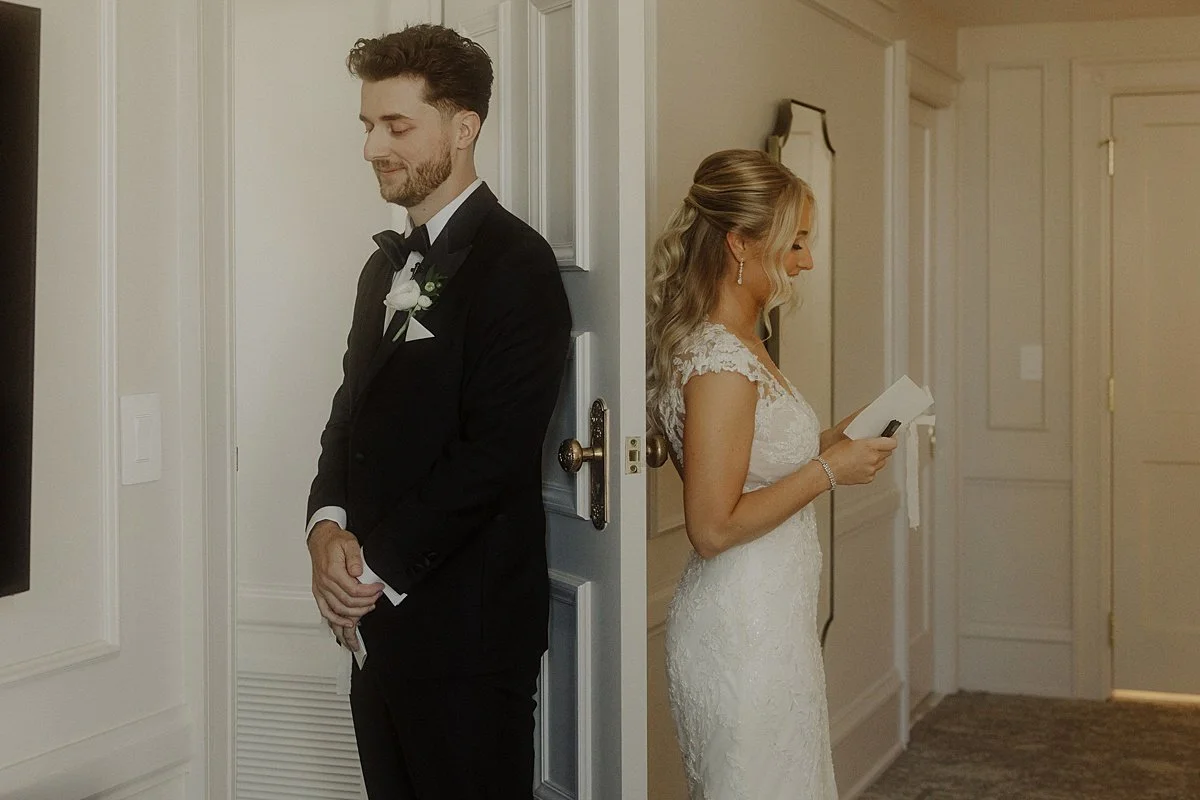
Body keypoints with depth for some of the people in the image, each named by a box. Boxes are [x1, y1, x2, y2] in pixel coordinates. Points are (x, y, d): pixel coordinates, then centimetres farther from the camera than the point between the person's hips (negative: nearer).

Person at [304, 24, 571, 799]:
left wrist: (378, 570, -13)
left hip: (466, 628, -8)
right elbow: (352, 412, 15)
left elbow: (495, 453, -18)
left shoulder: (516, 263, -11)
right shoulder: (387, 266, 16)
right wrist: (329, 525, -5)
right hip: (378, 621, 8)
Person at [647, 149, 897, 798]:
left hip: (769, 619, 10)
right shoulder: (721, 365, -21)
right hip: (745, 629, -10)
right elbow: (713, 527, -23)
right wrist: (829, 471, -16)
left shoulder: (736, 342, 9)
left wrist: (827, 442, 7)